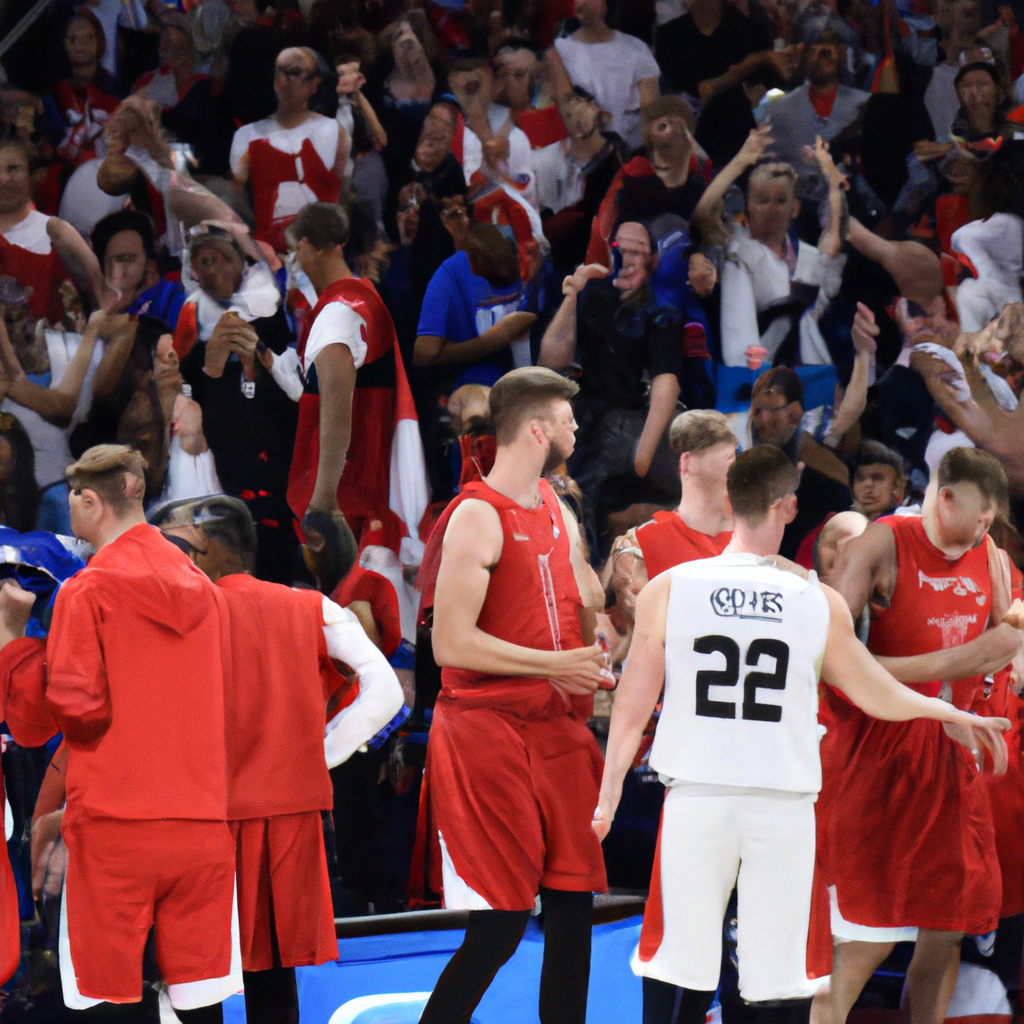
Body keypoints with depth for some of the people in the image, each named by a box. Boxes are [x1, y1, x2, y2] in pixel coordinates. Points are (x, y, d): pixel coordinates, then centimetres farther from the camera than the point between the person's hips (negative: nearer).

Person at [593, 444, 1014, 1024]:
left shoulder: (668, 589, -1)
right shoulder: (819, 603, -1)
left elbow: (632, 709, 3)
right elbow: (882, 698, 11)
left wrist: (608, 796, 14)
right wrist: (953, 714, 30)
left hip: (697, 801, 0)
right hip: (784, 806, 0)